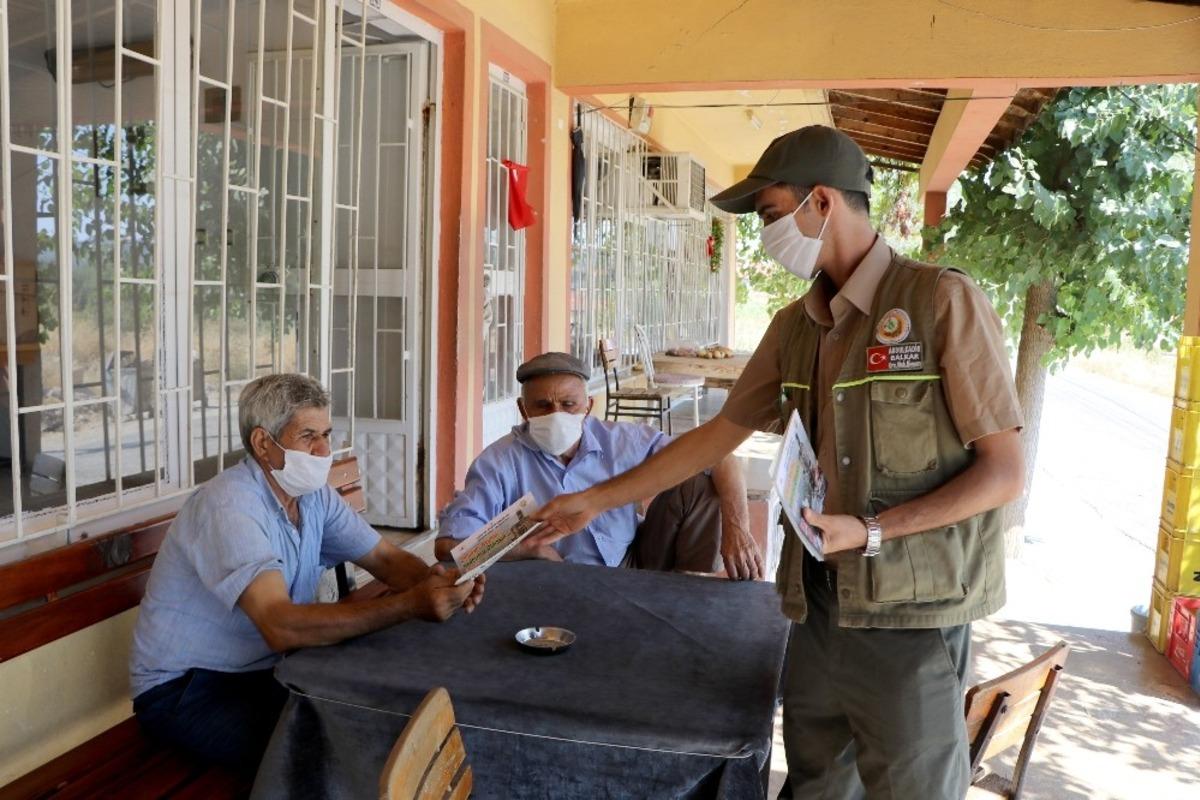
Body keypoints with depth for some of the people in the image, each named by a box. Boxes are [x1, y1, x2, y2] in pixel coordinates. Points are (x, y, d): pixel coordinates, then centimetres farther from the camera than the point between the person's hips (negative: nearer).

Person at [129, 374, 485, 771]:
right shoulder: (228, 505, -26)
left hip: (265, 669, 7)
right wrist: (411, 605, -42)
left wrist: (436, 581, -24)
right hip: (183, 689, -7)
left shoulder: (314, 494, 1)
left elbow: (387, 559, 1)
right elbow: (281, 626, -37)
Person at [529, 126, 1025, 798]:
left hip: (909, 614, -5)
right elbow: (720, 435, 14)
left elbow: (1005, 472, -10)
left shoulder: (942, 301, -11)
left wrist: (873, 532, -19)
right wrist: (595, 500, 14)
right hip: (818, 602, 6)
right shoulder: (795, 325, 8)